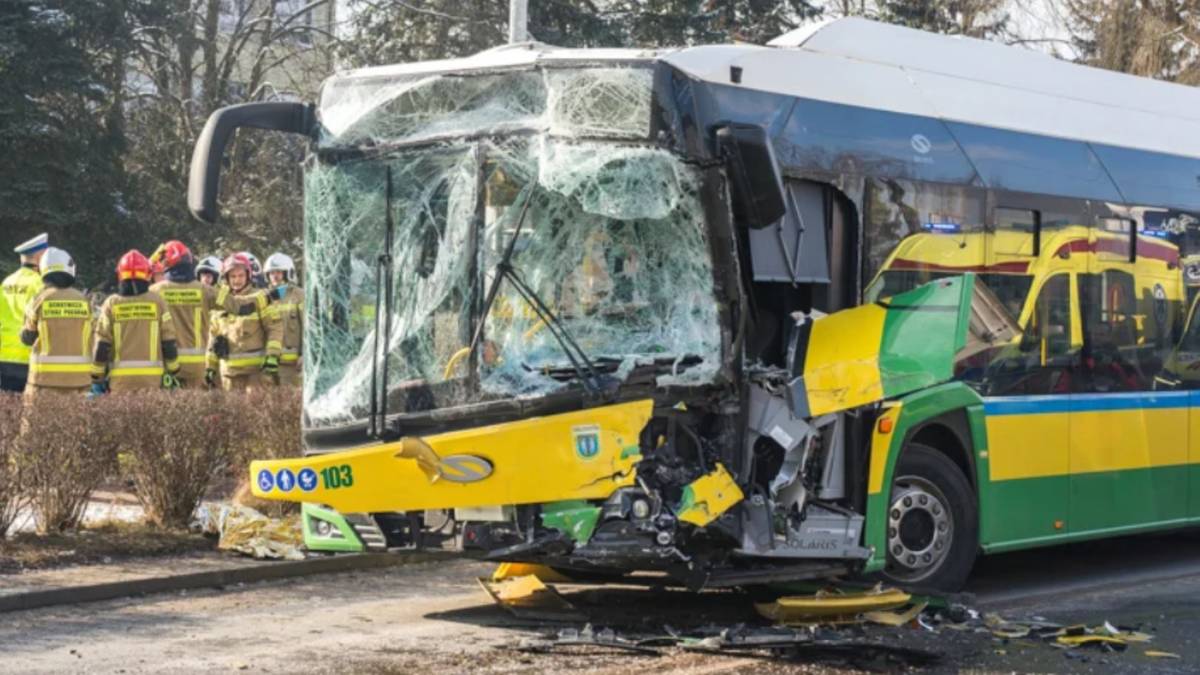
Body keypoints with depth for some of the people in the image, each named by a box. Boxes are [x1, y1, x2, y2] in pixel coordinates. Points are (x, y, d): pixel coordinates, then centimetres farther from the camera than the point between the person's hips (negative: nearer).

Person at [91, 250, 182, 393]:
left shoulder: (111, 304, 1)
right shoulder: (157, 302, 1)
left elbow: (101, 345, 0)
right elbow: (169, 342, 2)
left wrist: (96, 378, 6)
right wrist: (173, 373, 11)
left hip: (120, 379, 0)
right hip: (152, 377, 0)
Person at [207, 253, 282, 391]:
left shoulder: (260, 298, 0)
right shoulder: (221, 302, 13)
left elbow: (274, 328, -3)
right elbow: (214, 336, 20)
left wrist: (272, 357, -14)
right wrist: (210, 366, 17)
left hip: (255, 368, -4)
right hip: (229, 370, 4)